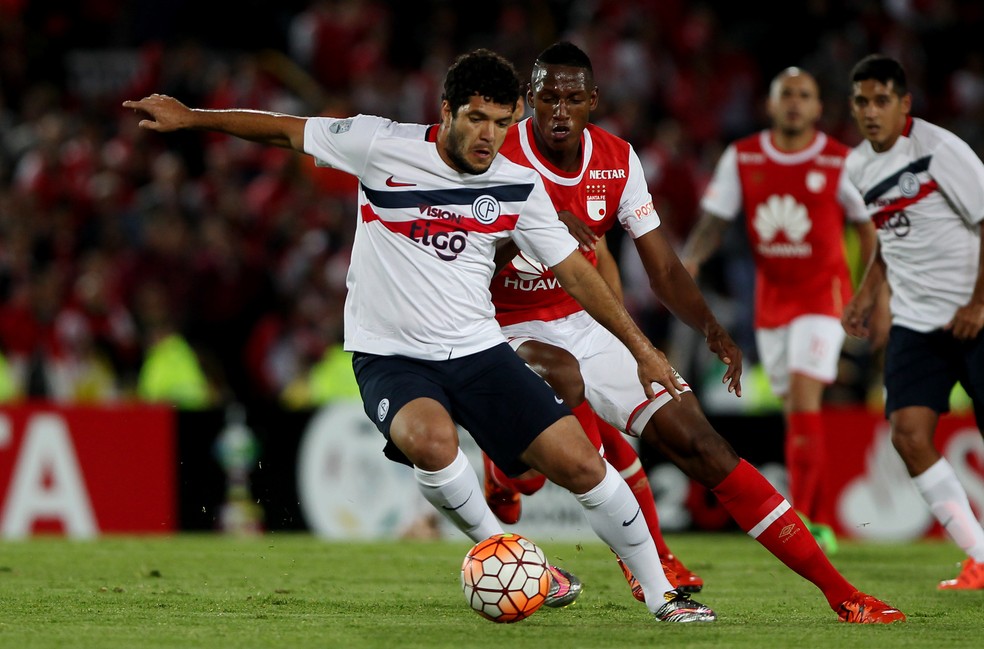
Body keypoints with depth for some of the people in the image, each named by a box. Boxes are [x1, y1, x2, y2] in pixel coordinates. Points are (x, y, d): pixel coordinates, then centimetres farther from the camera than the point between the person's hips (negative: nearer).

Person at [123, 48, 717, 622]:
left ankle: (662, 593, 10)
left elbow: (576, 271, 8)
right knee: (430, 440, -37)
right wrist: (190, 117, 0)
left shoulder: (519, 188, -1)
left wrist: (642, 349, 6)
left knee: (581, 464, -10)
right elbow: (285, 130, 2)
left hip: (479, 350, 3)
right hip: (390, 357, -3)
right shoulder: (382, 146, -10)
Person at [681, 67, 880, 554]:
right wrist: (691, 260, -16)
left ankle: (800, 516, -22)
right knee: (793, 407, 7)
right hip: (771, 295, 4)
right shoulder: (742, 158, 1)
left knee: (804, 395, -19)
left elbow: (869, 227, 3)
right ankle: (820, 524, 16)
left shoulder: (841, 163, -6)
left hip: (822, 291, -4)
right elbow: (714, 220, 3)